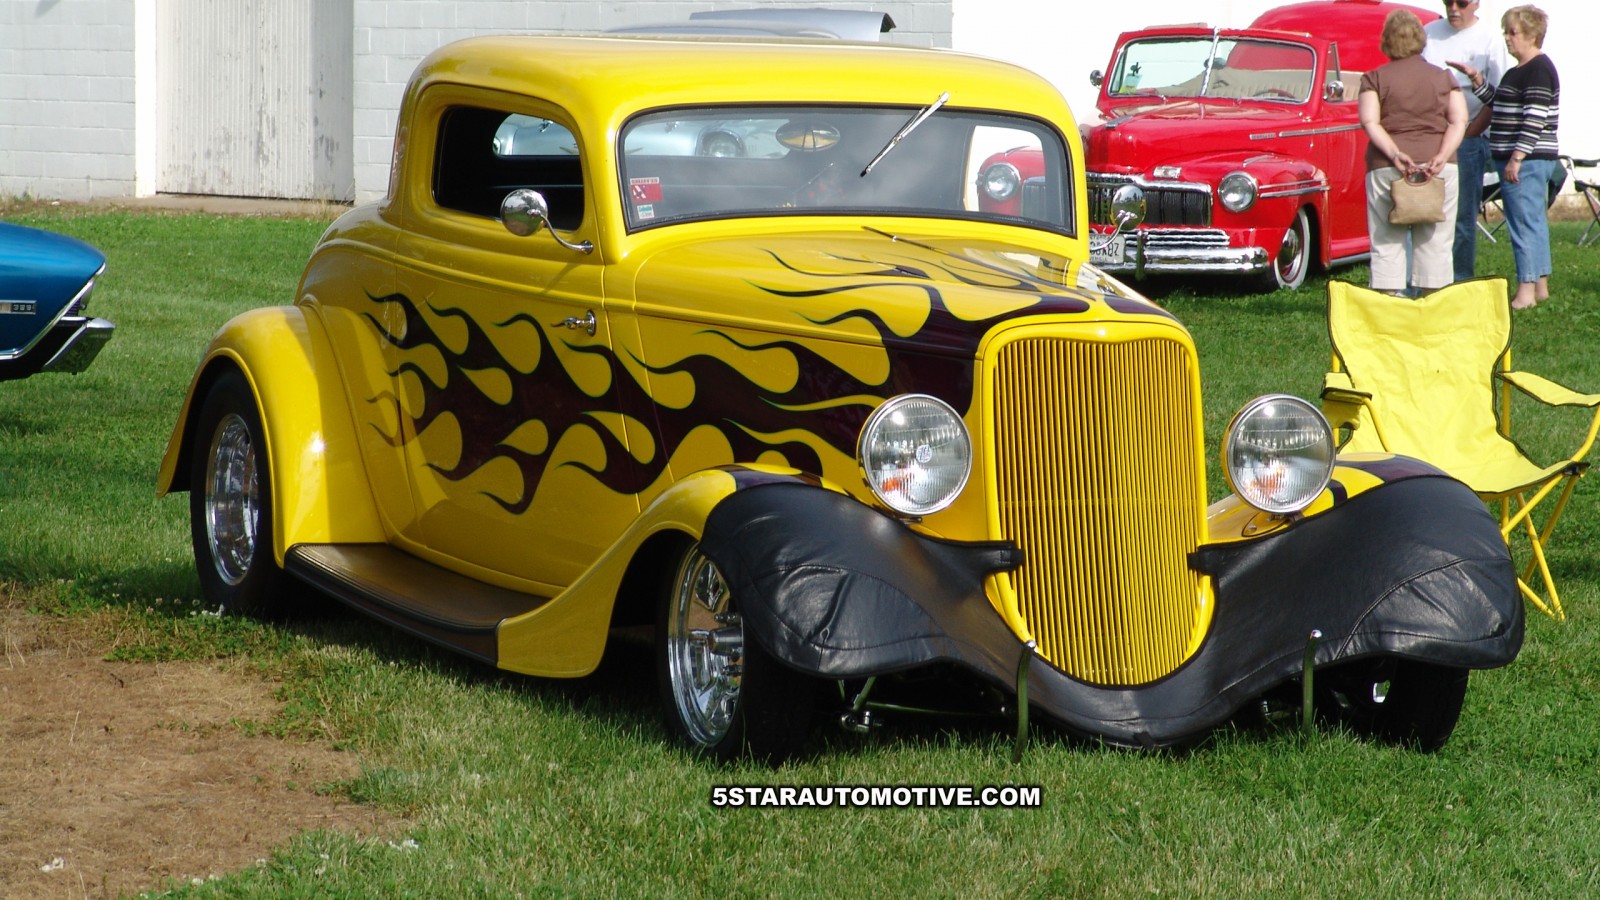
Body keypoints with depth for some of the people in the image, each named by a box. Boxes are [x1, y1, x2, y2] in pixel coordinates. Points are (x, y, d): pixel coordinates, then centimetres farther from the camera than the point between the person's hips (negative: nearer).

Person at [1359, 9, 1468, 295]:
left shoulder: (1374, 79, 5)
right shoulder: (1443, 77, 11)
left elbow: (1370, 122, -7)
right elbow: (1459, 121, 1)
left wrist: (1394, 154, -16)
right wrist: (1442, 156, -10)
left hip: (1386, 168, -2)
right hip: (1439, 170, 2)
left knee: (1387, 245, 2)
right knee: (1435, 244, 5)